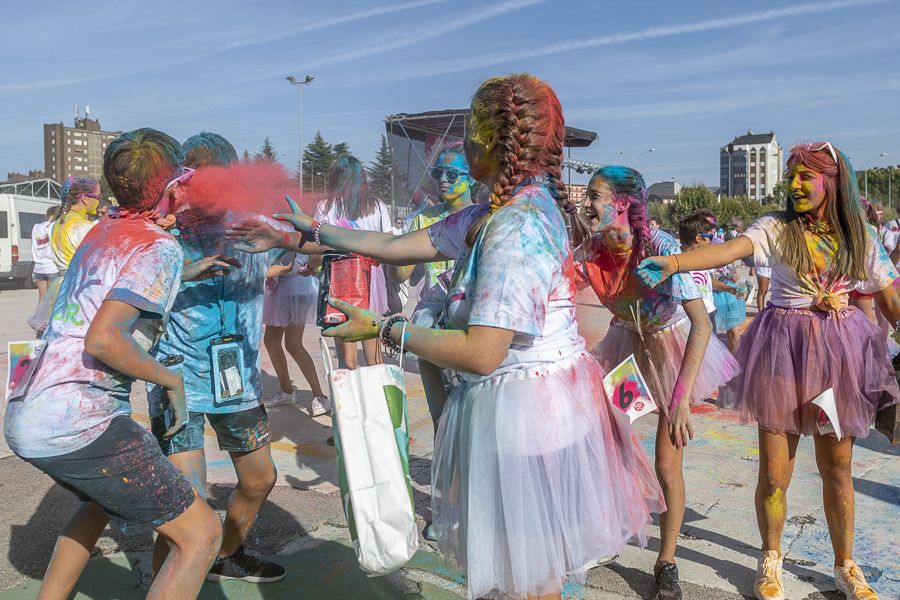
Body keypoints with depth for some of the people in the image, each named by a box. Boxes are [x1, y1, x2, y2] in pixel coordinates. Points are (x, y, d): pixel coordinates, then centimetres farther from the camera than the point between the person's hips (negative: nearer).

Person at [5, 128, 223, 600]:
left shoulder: (101, 232, 13)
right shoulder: (161, 247, -12)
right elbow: (103, 339, -24)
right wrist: (170, 380, -11)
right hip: (76, 424, -9)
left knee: (105, 498, 36)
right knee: (200, 534, -6)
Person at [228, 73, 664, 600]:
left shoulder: (515, 229, -24)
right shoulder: (489, 216, 7)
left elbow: (480, 354, -27)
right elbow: (398, 247, 11)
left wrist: (383, 329, -16)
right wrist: (307, 235, 15)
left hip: (523, 408, -9)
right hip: (536, 398, 9)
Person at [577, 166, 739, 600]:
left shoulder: (661, 247, -32)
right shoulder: (591, 249, -18)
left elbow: (702, 325, -35)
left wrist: (681, 399, -39)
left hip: (674, 349, -4)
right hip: (628, 346, 4)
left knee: (667, 464, -3)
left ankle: (666, 564, 19)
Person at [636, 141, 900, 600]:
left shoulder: (859, 237, 4)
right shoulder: (777, 228, -5)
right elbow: (729, 249, -24)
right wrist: (672, 262, -41)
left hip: (840, 352, 2)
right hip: (784, 352, -2)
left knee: (838, 470, 12)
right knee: (774, 472, 3)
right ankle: (770, 561, 28)